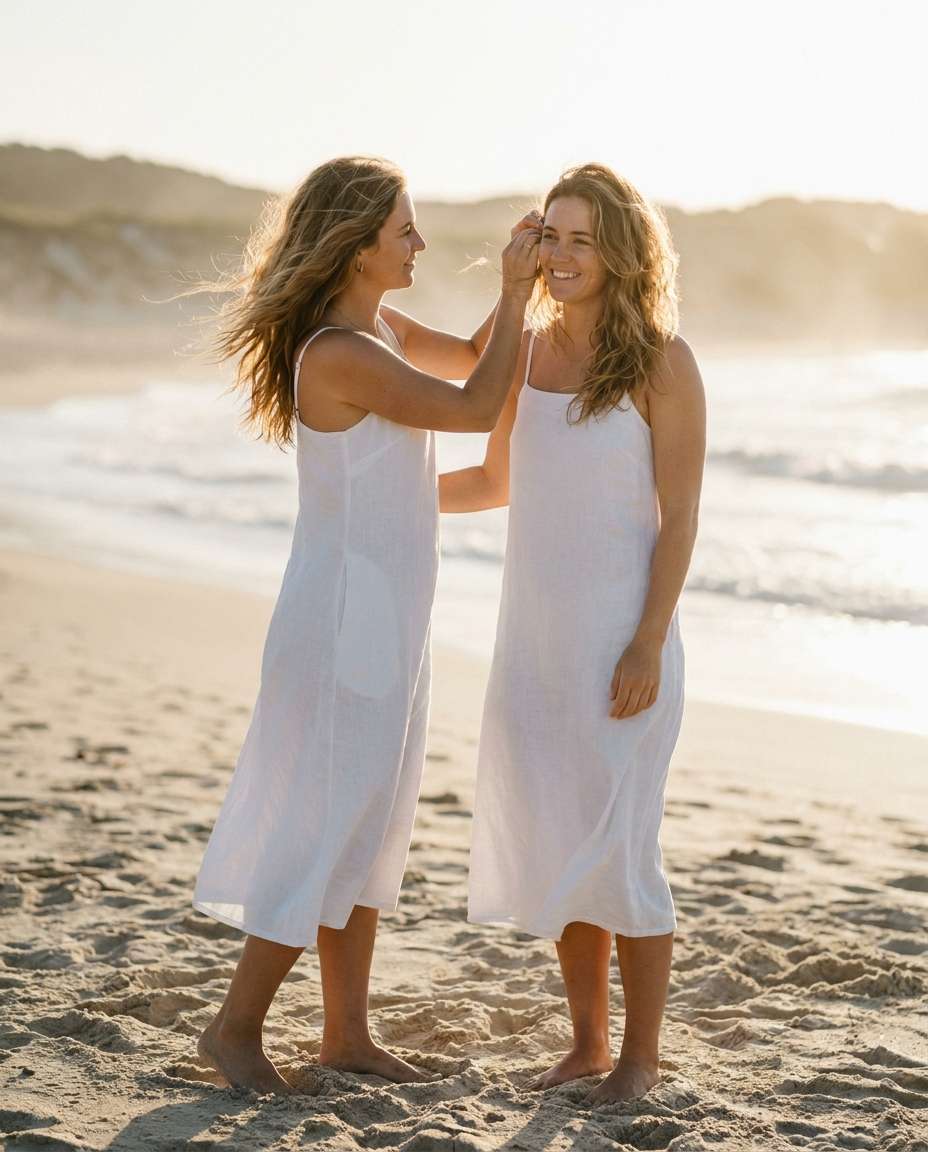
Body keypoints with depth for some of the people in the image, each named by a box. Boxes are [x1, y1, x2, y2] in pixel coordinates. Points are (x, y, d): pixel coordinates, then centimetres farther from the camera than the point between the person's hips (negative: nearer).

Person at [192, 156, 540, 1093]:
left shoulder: (380, 330, 9)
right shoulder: (341, 355, -21)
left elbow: (472, 362, 24)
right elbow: (476, 408, -19)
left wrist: (516, 291, 8)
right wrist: (515, 295, -11)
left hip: (381, 618, 10)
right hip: (345, 617, -10)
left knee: (369, 825, 13)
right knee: (329, 823, -2)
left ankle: (346, 1030, 22)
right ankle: (237, 1024, 10)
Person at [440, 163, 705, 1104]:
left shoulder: (661, 363, -9)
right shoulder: (525, 351, 7)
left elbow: (680, 515, -11)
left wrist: (648, 644, -17)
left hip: (620, 633, -5)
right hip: (534, 632, 6)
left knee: (618, 844, -3)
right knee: (551, 840, 9)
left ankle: (641, 1053, 13)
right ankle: (587, 1041, 23)